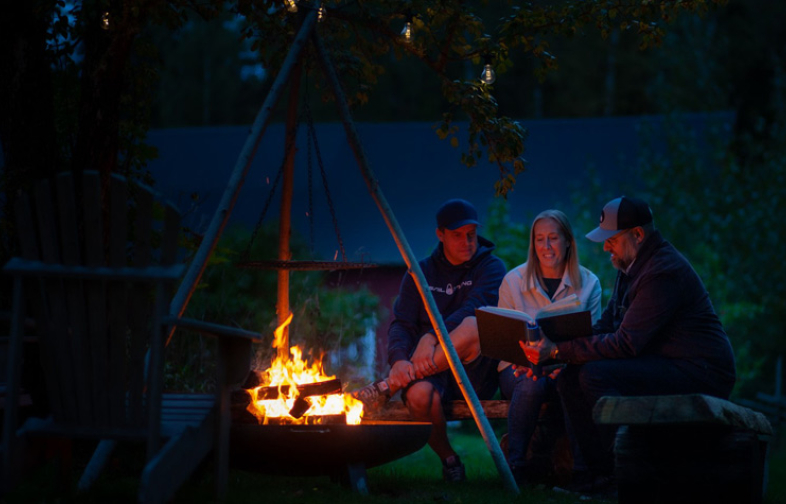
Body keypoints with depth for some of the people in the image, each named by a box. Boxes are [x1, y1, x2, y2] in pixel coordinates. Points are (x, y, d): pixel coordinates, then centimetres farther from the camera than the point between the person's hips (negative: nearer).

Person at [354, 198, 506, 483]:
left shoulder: (491, 268, 4)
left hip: (475, 375, -2)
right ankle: (448, 458, -5)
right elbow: (401, 325, 3)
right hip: (431, 372, 2)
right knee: (420, 395, -36)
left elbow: (474, 310, -15)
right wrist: (399, 360, -20)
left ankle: (389, 386, -25)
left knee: (472, 327, -35)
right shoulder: (421, 273, 13)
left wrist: (432, 337, -30)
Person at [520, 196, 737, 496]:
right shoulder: (631, 268, 13)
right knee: (570, 378, -2)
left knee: (595, 375, -26)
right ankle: (601, 472, -2)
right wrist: (552, 352, -4)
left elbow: (625, 344, -25)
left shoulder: (664, 272, -20)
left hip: (698, 375, -10)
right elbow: (604, 327, 12)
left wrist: (559, 351, -23)